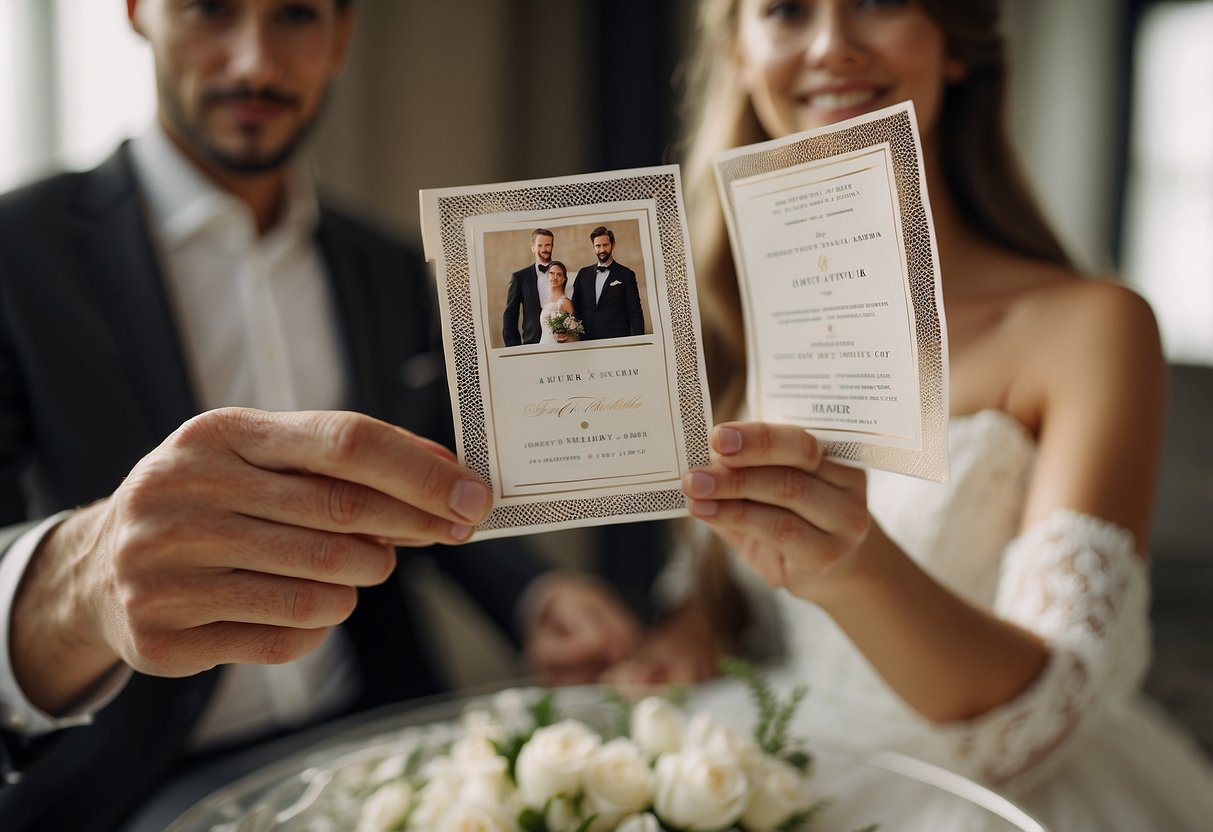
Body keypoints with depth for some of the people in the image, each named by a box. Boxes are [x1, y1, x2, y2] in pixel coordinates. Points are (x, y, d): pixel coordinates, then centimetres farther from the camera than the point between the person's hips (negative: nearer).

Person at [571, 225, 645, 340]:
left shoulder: (626, 275, 1)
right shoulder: (583, 274, 12)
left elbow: (635, 313, -2)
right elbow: (575, 308, 13)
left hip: (617, 339, -3)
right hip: (587, 340, 3)